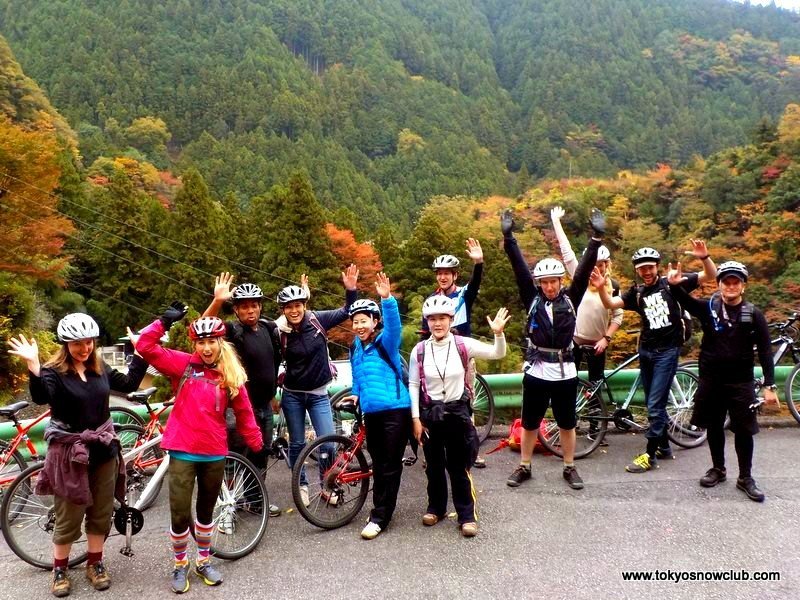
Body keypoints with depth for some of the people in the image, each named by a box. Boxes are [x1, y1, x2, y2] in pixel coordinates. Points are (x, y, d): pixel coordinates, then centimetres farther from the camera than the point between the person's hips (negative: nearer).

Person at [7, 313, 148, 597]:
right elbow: (41, 397, -33)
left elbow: (128, 384, 13)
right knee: (68, 518, 8)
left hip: (103, 450, 5)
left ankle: (95, 563, 31)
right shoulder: (53, 371, -13)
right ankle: (59, 570, 28)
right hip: (70, 454, -5)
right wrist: (33, 366, -46)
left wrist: (141, 355, 8)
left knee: (101, 513, 14)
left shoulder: (100, 368, 3)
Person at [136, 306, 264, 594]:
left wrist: (257, 445, 10)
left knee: (205, 511, 19)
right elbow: (145, 346, -10)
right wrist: (164, 321, -16)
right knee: (179, 515, 1)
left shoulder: (232, 376, -1)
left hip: (215, 454, 2)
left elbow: (244, 414, 7)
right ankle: (180, 565, 26)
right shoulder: (183, 365, -4)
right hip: (182, 452, -2)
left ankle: (204, 561, 38)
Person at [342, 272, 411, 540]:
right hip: (371, 413, 6)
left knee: (390, 467, 1)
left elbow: (394, 325, -29)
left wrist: (387, 299, -43)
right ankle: (381, 510, 30)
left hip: (395, 410, -6)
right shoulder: (355, 348, 10)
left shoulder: (386, 343, -8)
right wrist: (355, 394, 9)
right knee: (378, 465, 16)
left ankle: (379, 518, 9)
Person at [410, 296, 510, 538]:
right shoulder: (419, 350, -6)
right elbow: (413, 385, 0)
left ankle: (467, 515, 18)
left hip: (457, 412, -1)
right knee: (433, 465, 15)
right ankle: (436, 507, 34)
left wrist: (499, 333, -30)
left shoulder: (463, 345, -8)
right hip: (429, 413, 1)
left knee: (459, 467, 5)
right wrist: (416, 418, -2)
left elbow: (497, 354, -10)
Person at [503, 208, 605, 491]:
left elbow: (584, 270, -9)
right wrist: (508, 237, -17)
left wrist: (597, 238, -18)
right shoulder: (532, 299, -1)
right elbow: (520, 269, -9)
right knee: (529, 423, 11)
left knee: (567, 423, 13)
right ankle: (524, 467, 26)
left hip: (565, 371, 0)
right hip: (536, 371, 0)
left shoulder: (570, 299, 0)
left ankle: (569, 468, 28)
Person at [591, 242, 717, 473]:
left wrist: (704, 257, -27)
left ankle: (650, 455, 1)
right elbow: (610, 304, -5)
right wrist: (601, 288, -25)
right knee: (654, 404, 15)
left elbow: (711, 276, -7)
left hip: (667, 350, -5)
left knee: (655, 405, -7)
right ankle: (664, 446, 31)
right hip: (646, 350, 5)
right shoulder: (636, 292, 5)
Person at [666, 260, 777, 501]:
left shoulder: (753, 315, -3)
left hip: (741, 382, -1)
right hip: (711, 379, 1)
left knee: (743, 430, 2)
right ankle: (718, 469, 29)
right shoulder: (709, 308, -2)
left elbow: (765, 351, -2)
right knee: (714, 427, 12)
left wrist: (769, 386, -8)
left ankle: (745, 478, 16)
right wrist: (675, 284, -42)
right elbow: (686, 301, -20)